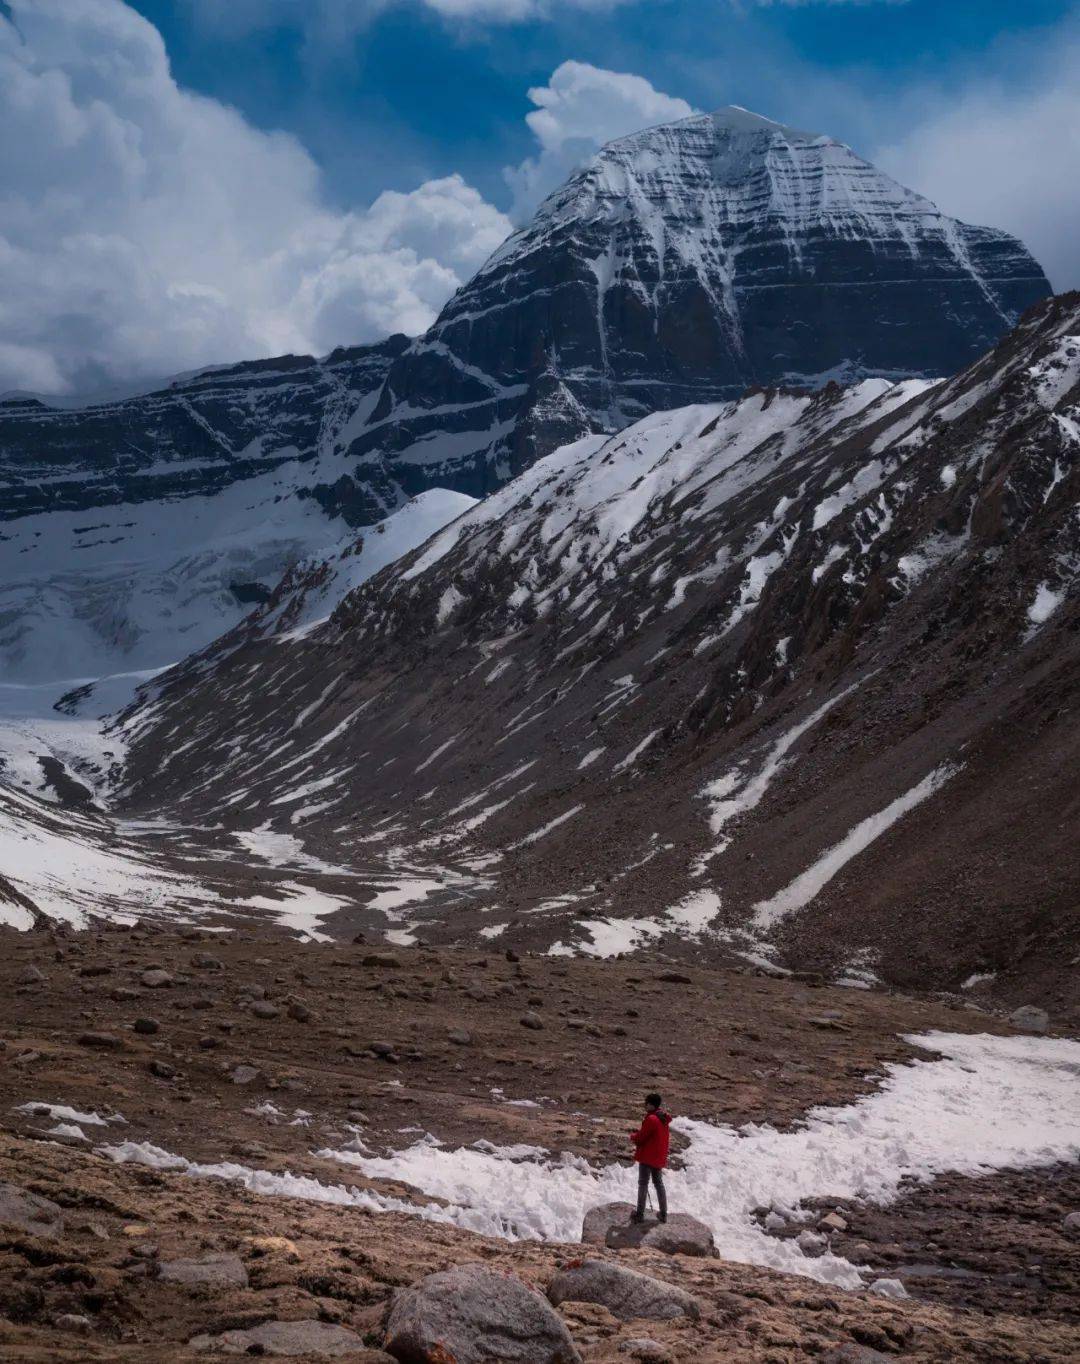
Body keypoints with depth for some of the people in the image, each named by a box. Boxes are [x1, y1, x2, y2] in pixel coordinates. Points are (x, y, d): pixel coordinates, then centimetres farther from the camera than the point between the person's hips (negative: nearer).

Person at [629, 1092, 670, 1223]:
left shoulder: (651, 1119, -21)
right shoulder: (664, 1119, 7)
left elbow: (640, 1138, -17)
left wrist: (633, 1136, 4)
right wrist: (639, 1134, 8)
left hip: (647, 1157, -8)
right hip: (660, 1157, 8)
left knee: (643, 1184, 0)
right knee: (659, 1183, 16)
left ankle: (640, 1214, 2)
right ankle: (663, 1214, 18)